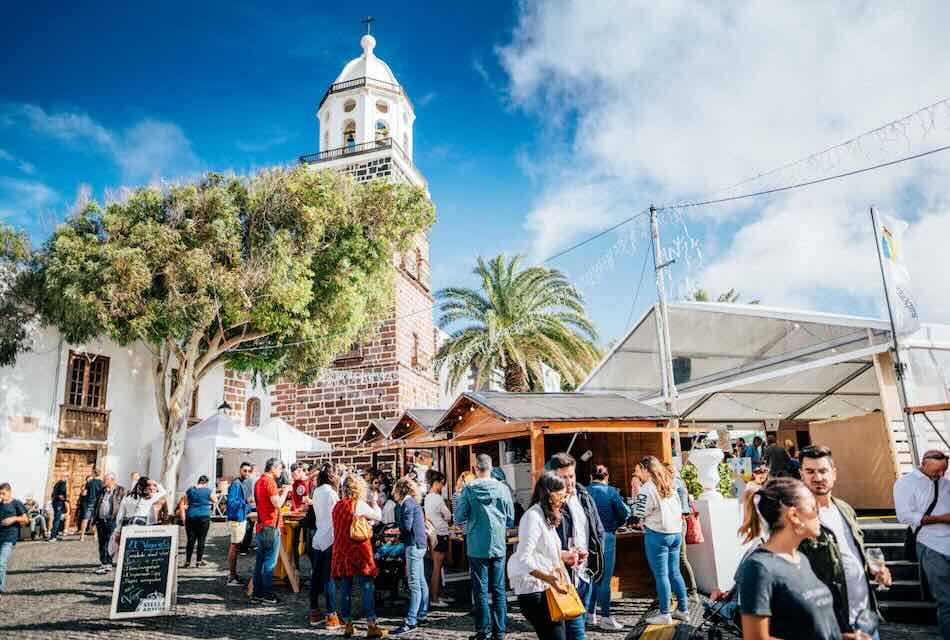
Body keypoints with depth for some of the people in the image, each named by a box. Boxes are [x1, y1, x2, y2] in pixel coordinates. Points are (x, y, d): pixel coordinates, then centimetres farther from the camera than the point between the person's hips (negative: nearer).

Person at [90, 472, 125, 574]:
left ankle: (108, 564, 1)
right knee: (101, 544, 9)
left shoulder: (120, 490, -2)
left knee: (109, 544, -5)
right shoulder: (102, 491, 14)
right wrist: (94, 521, 11)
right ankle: (103, 563, 18)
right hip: (100, 521, 6)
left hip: (111, 521, -5)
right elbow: (96, 506, 18)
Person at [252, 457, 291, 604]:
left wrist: (279, 491, 14)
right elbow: (278, 504, -19)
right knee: (270, 561, -3)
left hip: (261, 526, 9)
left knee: (260, 559, 12)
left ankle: (258, 592, 18)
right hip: (271, 526, -9)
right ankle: (267, 595, 0)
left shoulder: (259, 481, 13)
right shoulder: (270, 481, -16)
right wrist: (285, 490, -6)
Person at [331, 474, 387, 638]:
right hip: (358, 551, -6)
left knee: (345, 589, 10)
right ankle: (371, 626, 0)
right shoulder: (359, 504, -10)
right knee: (367, 589, -1)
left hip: (341, 551, 6)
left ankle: (347, 625, 16)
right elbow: (378, 516, -1)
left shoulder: (337, 506, 7)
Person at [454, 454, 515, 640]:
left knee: (481, 590, 7)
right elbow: (510, 520, 4)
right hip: (498, 546, 2)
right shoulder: (503, 489, -4)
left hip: (477, 547, -1)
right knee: (498, 589, 10)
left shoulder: (468, 490, -9)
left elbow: (459, 518, -2)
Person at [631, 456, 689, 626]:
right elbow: (679, 510, 16)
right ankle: (683, 610, 22)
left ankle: (665, 615, 5)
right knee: (675, 573, 15)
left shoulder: (647, 489, -13)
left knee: (661, 575, 0)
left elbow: (638, 516, -14)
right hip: (676, 532, 8)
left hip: (657, 535, -8)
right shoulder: (669, 486, 11)